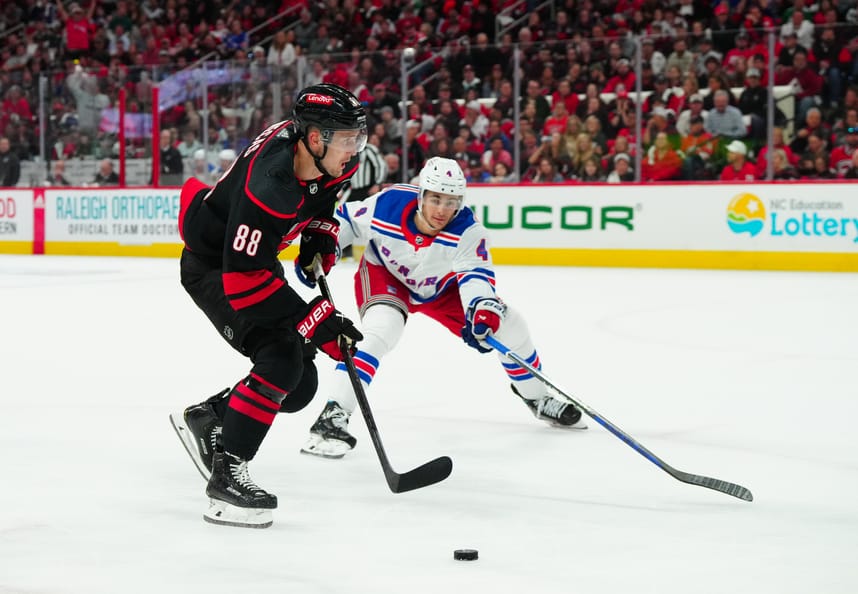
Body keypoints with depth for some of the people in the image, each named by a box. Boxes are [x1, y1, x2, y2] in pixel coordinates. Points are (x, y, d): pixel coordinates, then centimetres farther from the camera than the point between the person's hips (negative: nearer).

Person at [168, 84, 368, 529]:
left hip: (253, 256, 9)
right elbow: (242, 279, -37)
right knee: (282, 359, -26)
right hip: (212, 267, -8)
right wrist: (316, 321, -35)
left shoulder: (330, 155, -14)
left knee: (299, 385, 5)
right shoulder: (268, 186, -38)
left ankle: (203, 419, 25)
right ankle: (226, 474, -21)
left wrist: (321, 234, 0)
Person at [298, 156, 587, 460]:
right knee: (381, 330, -34)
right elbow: (345, 219, -12)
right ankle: (333, 417, -35)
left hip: (441, 287, 3)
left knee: (507, 323, -1)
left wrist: (482, 307, -58)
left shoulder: (467, 230, -30)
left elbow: (474, 274, -38)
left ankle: (537, 399, 25)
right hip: (384, 276, -3)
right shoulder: (386, 205, -30)